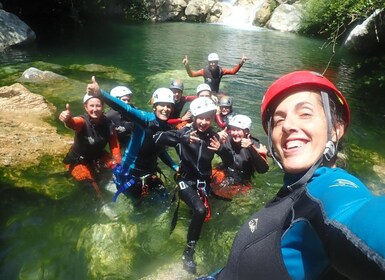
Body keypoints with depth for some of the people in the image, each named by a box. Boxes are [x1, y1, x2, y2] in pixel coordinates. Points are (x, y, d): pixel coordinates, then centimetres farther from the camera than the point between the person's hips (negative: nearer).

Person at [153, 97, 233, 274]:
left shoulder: (213, 136, -2)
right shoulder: (184, 132, -11)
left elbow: (230, 161, 1)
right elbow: (157, 138, -25)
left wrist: (221, 150, -21)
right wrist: (181, 138, -39)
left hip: (203, 181, 5)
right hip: (186, 179, -5)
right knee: (200, 210, -25)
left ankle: (190, 251, 30)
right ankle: (188, 253, -9)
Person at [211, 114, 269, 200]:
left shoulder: (254, 145, -14)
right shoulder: (227, 139, -6)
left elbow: (263, 169, -27)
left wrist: (250, 148, -35)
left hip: (242, 184, -2)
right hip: (224, 174, 3)